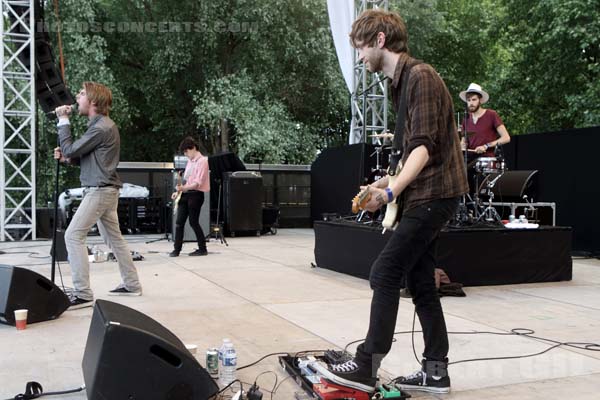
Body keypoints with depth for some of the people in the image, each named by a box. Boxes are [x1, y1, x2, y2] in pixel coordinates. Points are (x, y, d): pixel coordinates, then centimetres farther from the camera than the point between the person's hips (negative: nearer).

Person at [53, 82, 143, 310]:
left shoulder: (101, 127, -16)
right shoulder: (100, 125, 18)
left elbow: (70, 149, -14)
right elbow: (87, 159, 22)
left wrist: (63, 120, -4)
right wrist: (65, 158, 5)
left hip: (100, 191, -11)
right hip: (103, 190, 11)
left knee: (73, 236, -13)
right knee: (114, 239, 15)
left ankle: (83, 294, -12)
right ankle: (132, 285, 22)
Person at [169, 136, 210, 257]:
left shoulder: (202, 161, -9)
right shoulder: (190, 161, 17)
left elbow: (198, 183, -18)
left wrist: (184, 188, -29)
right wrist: (179, 191, 10)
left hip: (196, 194, -8)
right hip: (185, 194, 8)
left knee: (193, 222, -3)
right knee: (179, 222, 2)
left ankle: (202, 249, 9)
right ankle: (177, 249, 6)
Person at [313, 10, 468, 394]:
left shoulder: (421, 76, -13)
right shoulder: (403, 81, 16)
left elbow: (424, 147, -22)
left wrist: (391, 191, -30)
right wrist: (388, 182, 19)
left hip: (433, 195, -10)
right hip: (426, 195, 10)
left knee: (385, 274, -10)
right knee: (420, 280, 9)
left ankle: (366, 368, -3)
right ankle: (436, 371, 16)